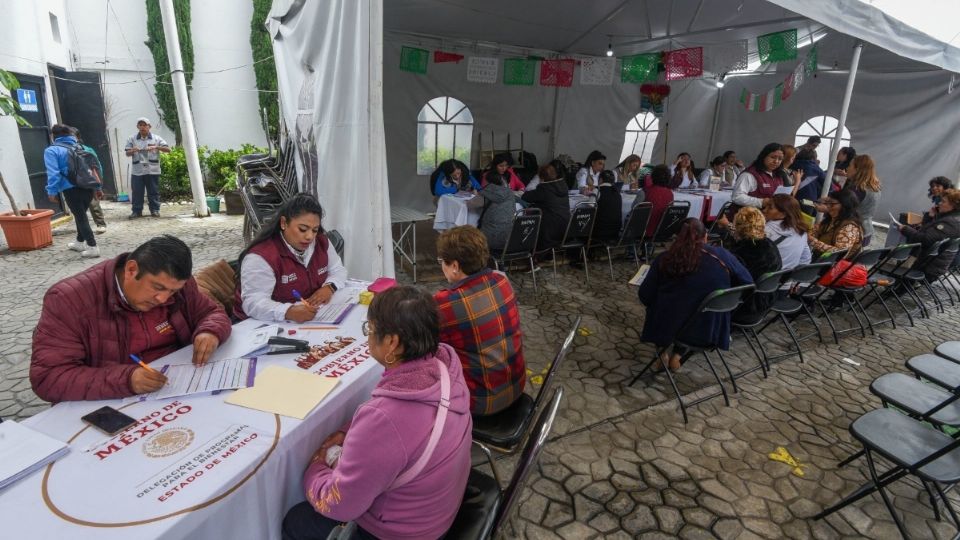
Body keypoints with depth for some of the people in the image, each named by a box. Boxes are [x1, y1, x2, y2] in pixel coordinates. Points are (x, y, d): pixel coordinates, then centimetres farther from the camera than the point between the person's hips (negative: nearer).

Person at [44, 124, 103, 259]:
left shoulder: (52, 151, -1)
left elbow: (53, 173, -12)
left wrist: (52, 191, -9)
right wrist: (97, 187, 18)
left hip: (72, 189, -6)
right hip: (88, 187, 6)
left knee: (80, 217, -2)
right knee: (82, 214, 21)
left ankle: (92, 247, -8)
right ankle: (80, 242, 34)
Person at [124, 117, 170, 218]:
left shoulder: (156, 138, 5)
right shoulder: (132, 139, 9)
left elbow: (168, 149, -2)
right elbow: (127, 153, 7)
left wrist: (156, 147, -19)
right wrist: (132, 151, -16)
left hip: (152, 170, -1)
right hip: (137, 171, 1)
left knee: (154, 191, 4)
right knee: (136, 191, 2)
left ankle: (155, 210, 12)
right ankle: (136, 211, 8)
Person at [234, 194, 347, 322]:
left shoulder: (321, 242, 1)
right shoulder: (261, 256, -18)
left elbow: (338, 270, 12)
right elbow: (253, 303, -25)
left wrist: (329, 287, -9)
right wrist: (288, 312, -41)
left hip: (314, 320, 4)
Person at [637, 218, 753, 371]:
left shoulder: (664, 258, -7)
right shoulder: (723, 256, -5)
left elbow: (645, 296, -5)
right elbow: (748, 284, 7)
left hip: (667, 327, -1)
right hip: (709, 330, 1)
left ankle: (662, 354, 29)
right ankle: (677, 356, 23)